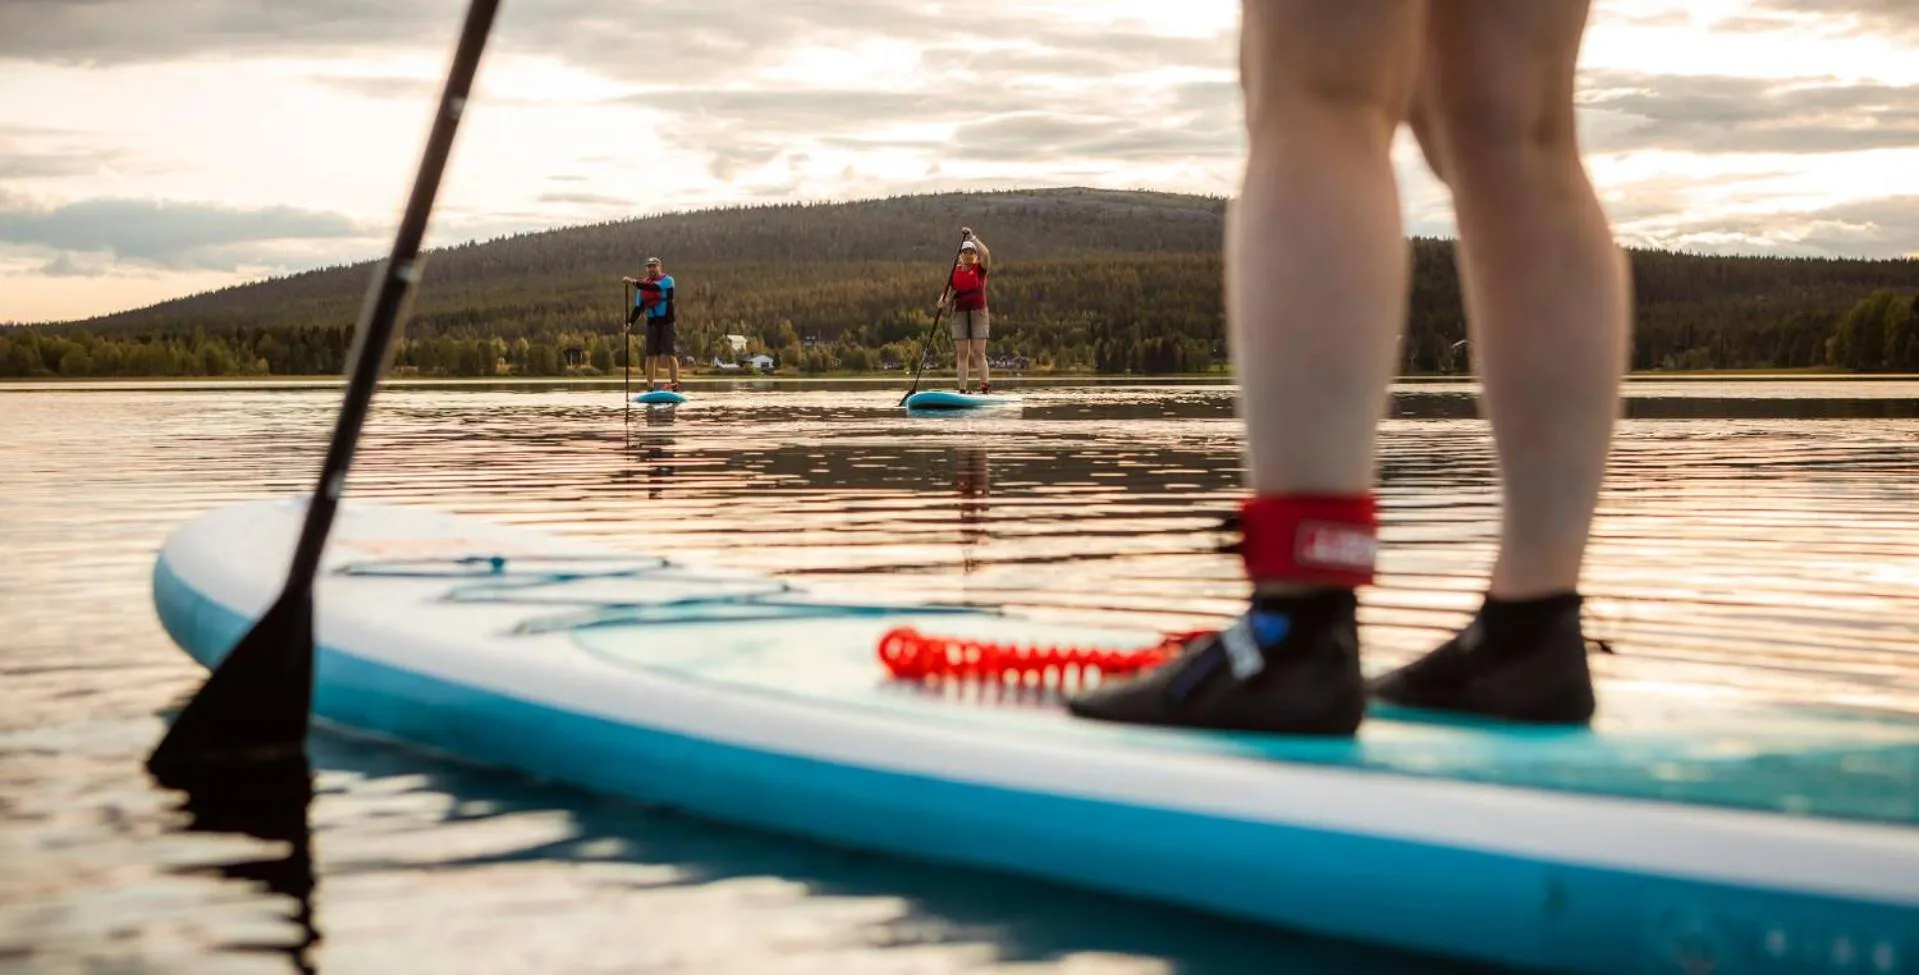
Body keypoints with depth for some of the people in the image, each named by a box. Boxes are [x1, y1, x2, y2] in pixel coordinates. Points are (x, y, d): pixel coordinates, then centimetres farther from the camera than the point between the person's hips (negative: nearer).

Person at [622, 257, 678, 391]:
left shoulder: (667, 280, -5)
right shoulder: (642, 285, 11)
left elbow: (655, 287, -25)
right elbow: (639, 306, 10)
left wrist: (634, 282, -32)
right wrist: (630, 322, -5)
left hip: (666, 321, -4)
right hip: (652, 323, 4)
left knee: (670, 354, -7)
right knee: (651, 356, 1)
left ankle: (675, 386, -5)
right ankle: (650, 387, 3)